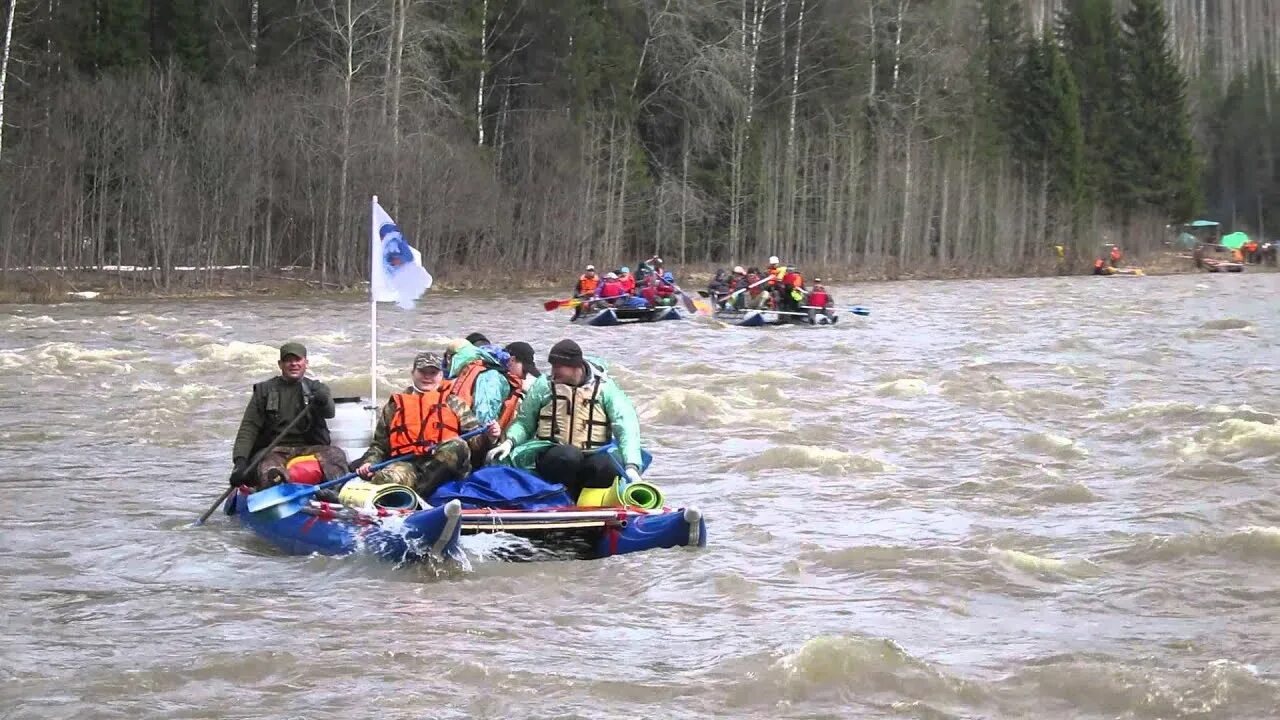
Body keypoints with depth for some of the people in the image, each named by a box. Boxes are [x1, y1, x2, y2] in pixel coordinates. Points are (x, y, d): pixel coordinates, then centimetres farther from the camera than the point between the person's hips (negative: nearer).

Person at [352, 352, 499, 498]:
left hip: (441, 466, -1)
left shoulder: (453, 402, 22)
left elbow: (475, 438, 13)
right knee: (387, 477, -31)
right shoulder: (394, 406, 27)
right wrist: (370, 463, 8)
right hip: (406, 463, 1)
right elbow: (379, 445, 28)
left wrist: (487, 436, -9)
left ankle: (415, 494, -40)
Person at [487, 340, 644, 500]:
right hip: (552, 457, 0)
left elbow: (626, 426, -7)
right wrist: (509, 442, -10)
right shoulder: (544, 386, 5)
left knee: (607, 466, -35)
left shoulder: (605, 388, 1)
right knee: (569, 456, -36)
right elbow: (524, 422, 12)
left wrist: (631, 466, -22)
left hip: (593, 456, 0)